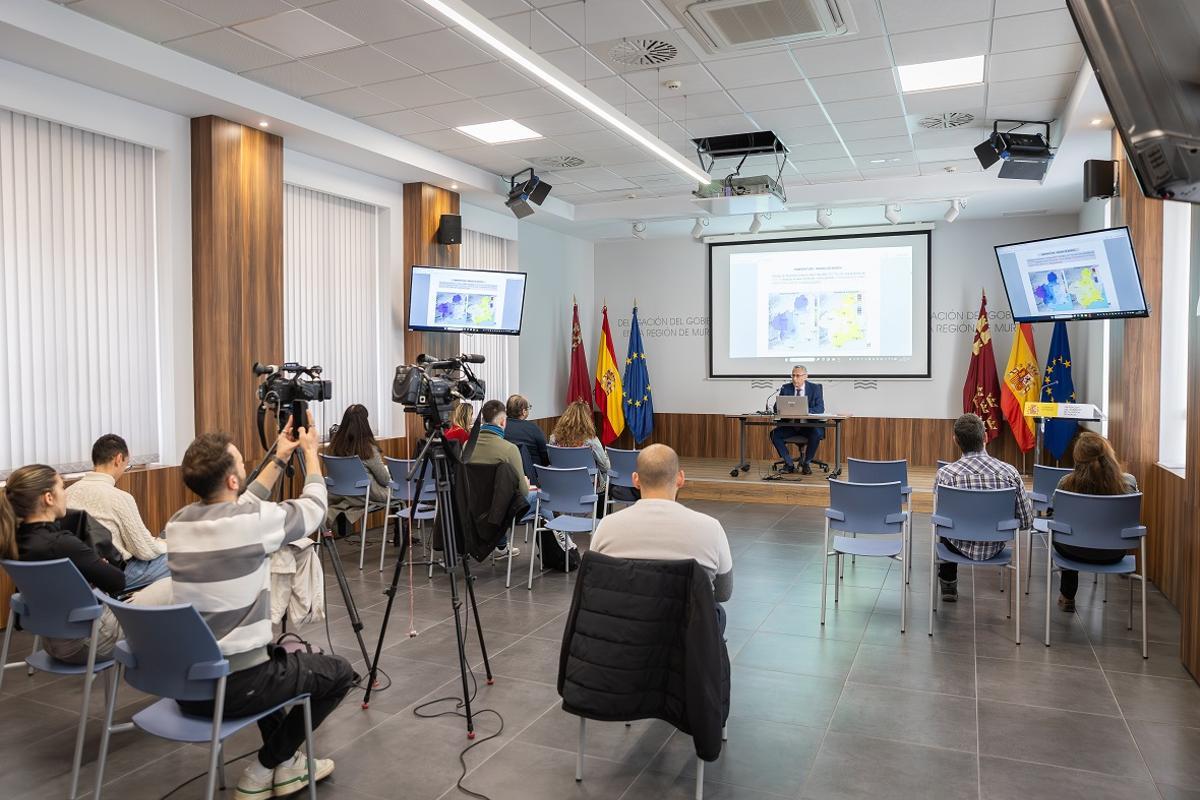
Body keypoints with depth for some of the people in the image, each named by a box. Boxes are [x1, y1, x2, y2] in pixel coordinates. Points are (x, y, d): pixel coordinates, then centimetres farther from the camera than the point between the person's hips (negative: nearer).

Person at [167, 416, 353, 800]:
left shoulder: (179, 522, 2)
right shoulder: (253, 522, -19)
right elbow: (314, 508, 1)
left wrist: (279, 459, 25)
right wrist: (310, 451, 15)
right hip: (236, 686, -7)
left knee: (273, 656, 35)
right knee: (338, 672, 14)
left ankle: (285, 763, 32)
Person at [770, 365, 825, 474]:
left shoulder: (815, 388, 1)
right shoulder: (785, 388, 6)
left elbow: (820, 408, -8)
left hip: (809, 425, -2)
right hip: (790, 425, 2)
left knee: (816, 435, -33)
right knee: (774, 434, -23)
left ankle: (806, 463, -9)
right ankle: (789, 463, -6)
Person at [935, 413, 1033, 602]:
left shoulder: (945, 474, -22)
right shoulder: (1010, 473, -20)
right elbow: (1027, 522, -12)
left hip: (960, 547, -1)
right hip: (994, 548, 1)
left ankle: (948, 586, 47)